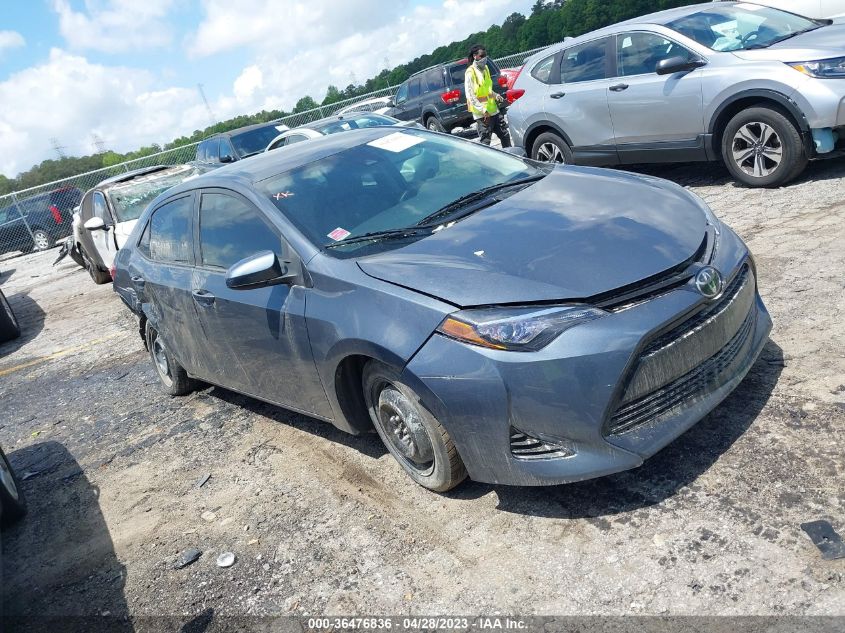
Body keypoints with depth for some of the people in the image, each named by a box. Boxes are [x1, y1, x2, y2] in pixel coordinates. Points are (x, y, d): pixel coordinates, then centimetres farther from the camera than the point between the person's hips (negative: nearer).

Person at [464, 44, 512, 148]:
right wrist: (483, 110, -22)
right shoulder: (470, 72, -11)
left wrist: (496, 95, 5)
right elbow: (470, 95, -17)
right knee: (485, 140, -5)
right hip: (482, 113, -8)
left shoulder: (485, 68, 14)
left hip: (493, 109, 8)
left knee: (505, 134, 13)